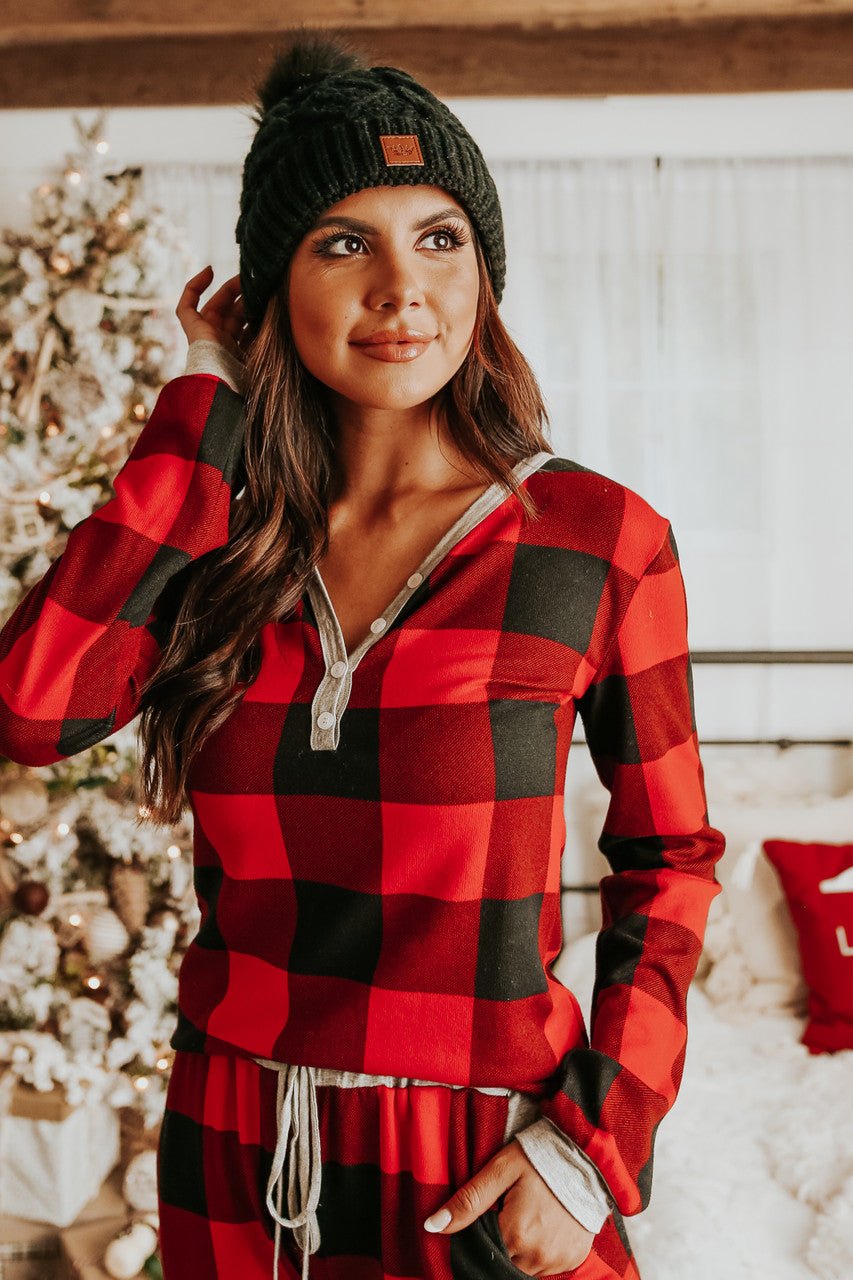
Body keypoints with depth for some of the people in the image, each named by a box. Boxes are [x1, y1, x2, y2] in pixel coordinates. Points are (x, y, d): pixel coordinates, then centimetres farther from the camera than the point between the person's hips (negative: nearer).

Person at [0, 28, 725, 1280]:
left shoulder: (598, 540, -10)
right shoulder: (215, 534, -2)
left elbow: (666, 860, -2)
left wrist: (591, 1144, -11)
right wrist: (207, 412, -12)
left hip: (479, 1177, -3)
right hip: (231, 1172, 3)